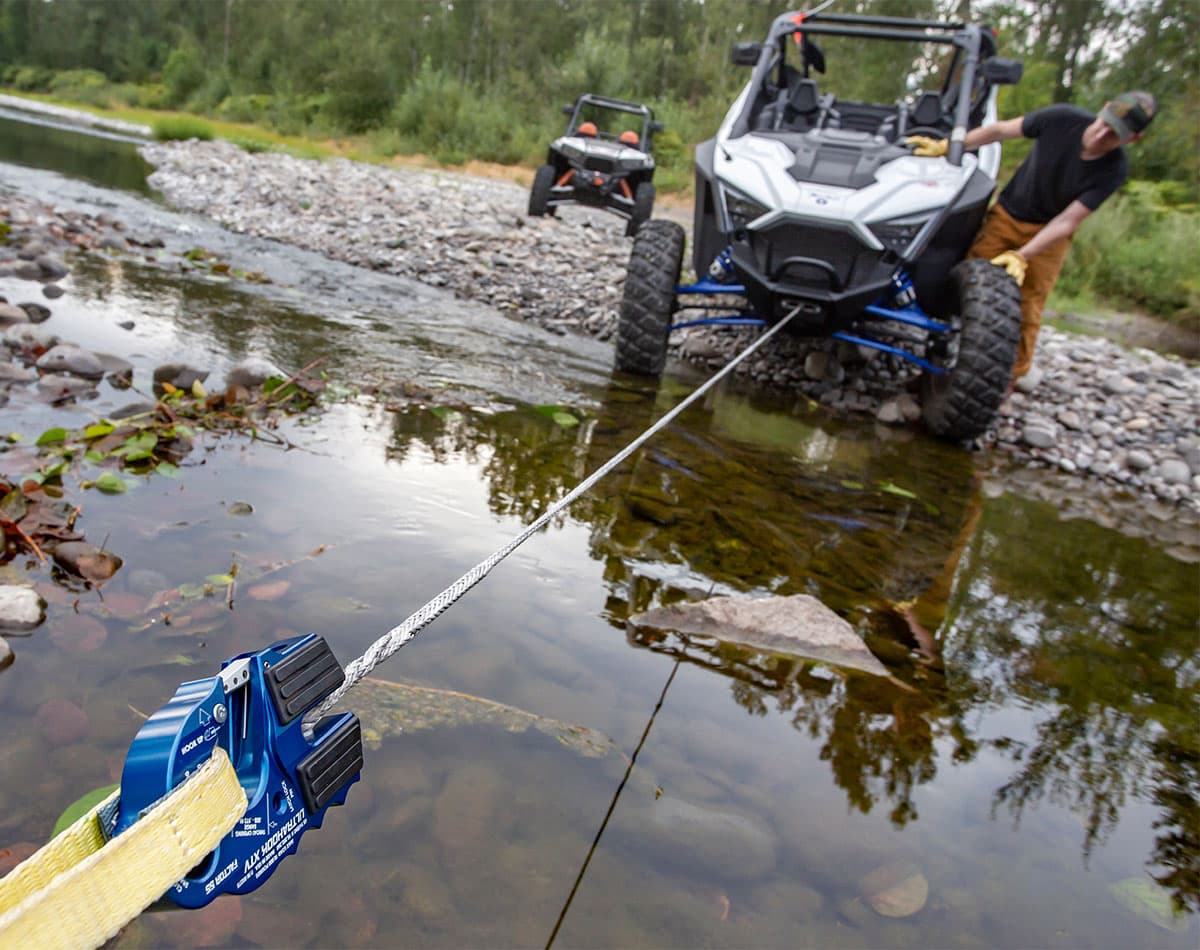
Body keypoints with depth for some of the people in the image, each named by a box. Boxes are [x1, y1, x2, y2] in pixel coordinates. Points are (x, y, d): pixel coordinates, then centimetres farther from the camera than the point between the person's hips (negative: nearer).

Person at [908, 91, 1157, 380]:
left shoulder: (1113, 170, -22)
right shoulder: (1062, 119, -20)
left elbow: (1067, 221, -23)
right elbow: (999, 130, -11)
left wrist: (1021, 256, -34)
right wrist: (944, 146, -14)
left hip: (1049, 234, -1)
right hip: (1006, 215, 2)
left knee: (1026, 312, -6)